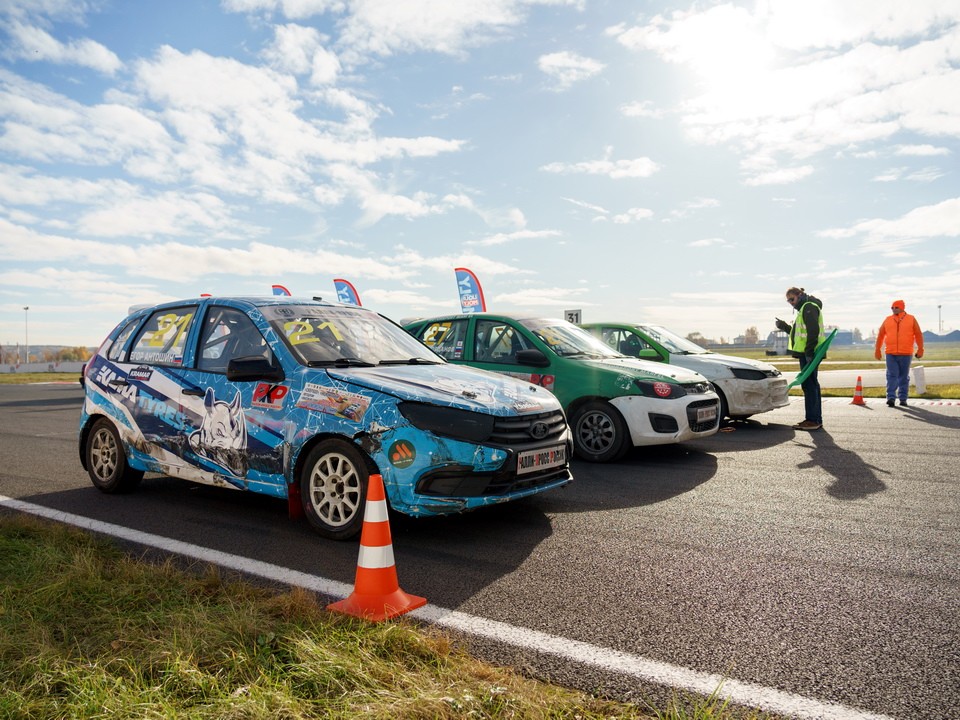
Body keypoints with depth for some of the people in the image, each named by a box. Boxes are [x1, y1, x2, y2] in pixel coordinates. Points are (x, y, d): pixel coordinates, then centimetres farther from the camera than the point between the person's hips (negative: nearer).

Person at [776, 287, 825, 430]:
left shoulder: (809, 307, -8)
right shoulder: (804, 308, 25)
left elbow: (813, 331, -20)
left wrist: (809, 352, -25)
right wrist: (784, 327, 18)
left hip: (808, 353, -11)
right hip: (806, 353, 11)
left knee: (809, 385, -12)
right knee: (811, 385, 13)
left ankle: (813, 420, -12)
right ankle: (816, 419, 19)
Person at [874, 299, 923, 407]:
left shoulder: (911, 319, 5)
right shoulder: (888, 320, 8)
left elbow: (918, 335, 5)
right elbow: (880, 335, 10)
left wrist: (920, 349, 0)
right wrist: (877, 350, 7)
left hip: (905, 354, 0)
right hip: (890, 354, 0)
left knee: (904, 377, 7)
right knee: (892, 376, -8)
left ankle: (903, 399, 15)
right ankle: (891, 398, -10)